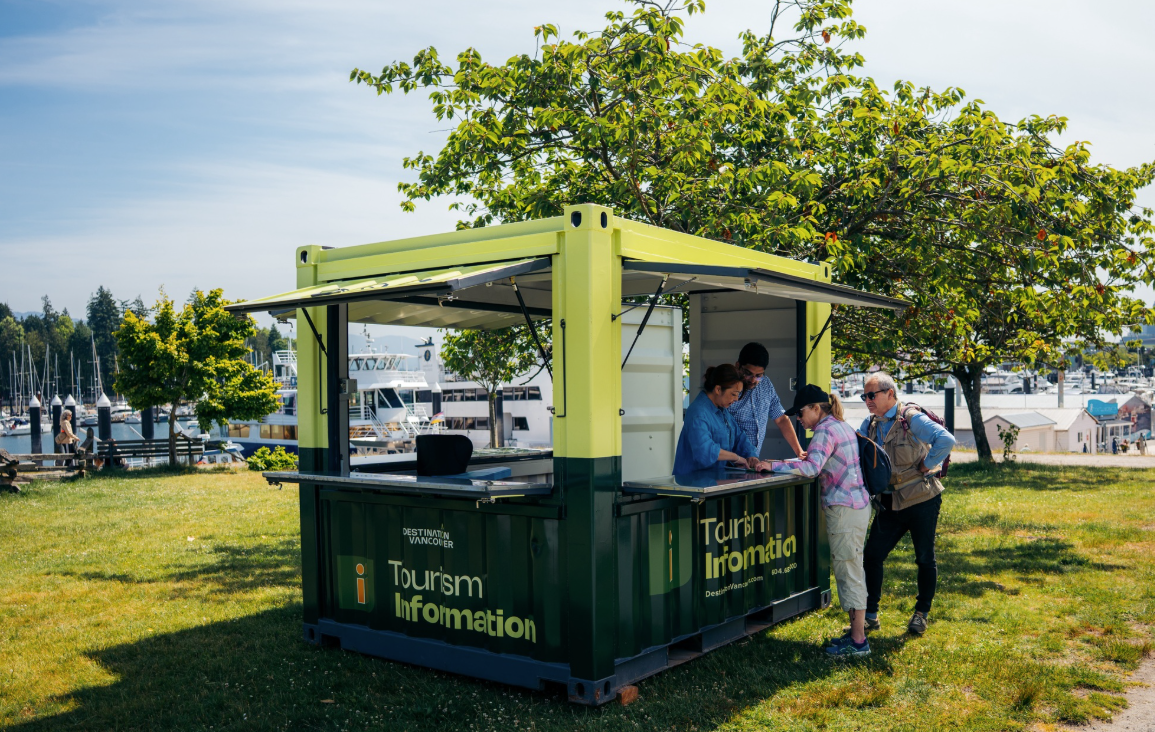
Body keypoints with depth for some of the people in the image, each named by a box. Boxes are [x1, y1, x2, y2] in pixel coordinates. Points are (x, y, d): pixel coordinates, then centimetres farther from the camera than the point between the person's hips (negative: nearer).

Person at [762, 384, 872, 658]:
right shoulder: (842, 425, 15)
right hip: (858, 504, 10)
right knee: (852, 571, 15)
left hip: (845, 509, -10)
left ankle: (858, 642, 0)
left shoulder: (825, 430, -14)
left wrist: (773, 465, -24)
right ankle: (857, 632, 23)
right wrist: (808, 458, 16)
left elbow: (811, 467, -27)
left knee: (848, 572, -5)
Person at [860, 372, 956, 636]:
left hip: (921, 501, -6)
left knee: (925, 558, 7)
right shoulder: (870, 424, 5)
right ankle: (870, 615, 13)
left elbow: (946, 440, -27)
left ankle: (921, 614, 23)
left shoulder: (912, 419, -16)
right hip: (890, 503, 6)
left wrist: (925, 465, -19)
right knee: (872, 556, 3)